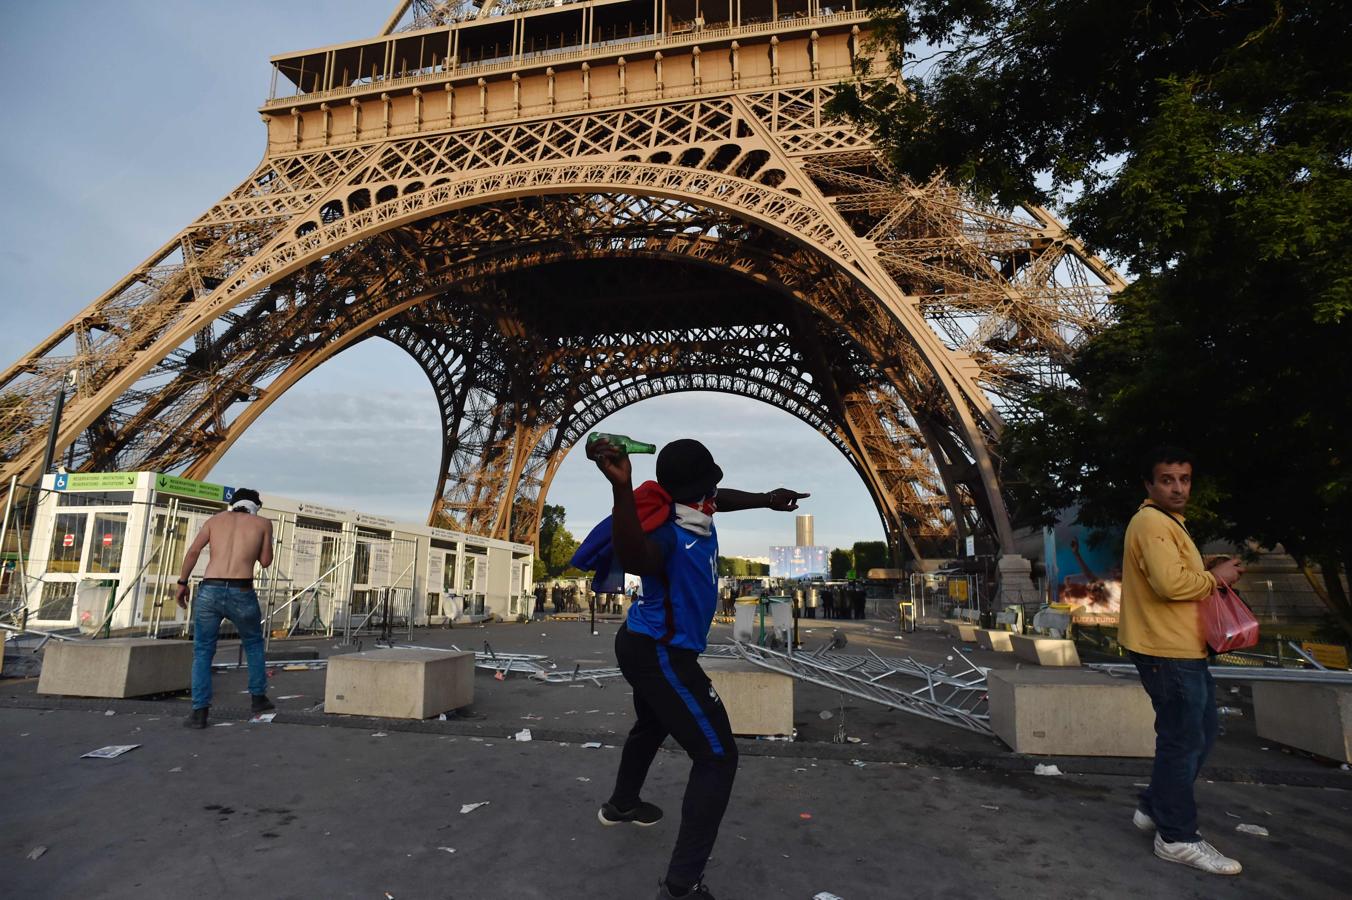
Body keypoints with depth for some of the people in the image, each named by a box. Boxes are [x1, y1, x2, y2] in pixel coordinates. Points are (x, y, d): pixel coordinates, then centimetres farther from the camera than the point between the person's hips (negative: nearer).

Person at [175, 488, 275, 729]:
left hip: (209, 591, 1)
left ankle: (200, 711, 7)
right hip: (241, 594, -1)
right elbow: (265, 561, 15)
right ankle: (258, 697, 27)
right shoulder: (263, 523, 12)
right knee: (253, 643, 23)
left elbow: (193, 551, 5)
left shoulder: (216, 519, 17)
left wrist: (182, 583, 10)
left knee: (202, 652, 14)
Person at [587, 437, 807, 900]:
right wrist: (622, 488, -71)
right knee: (717, 757, -8)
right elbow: (634, 559, -58)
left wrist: (766, 499, 18)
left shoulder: (693, 509, -5)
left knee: (652, 726, 34)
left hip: (647, 645, 10)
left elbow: (721, 498, 20)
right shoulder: (667, 531, -33)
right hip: (660, 655, -10)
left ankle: (621, 804, 58)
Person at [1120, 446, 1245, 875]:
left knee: (1201, 731, 20)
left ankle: (1154, 809, 30)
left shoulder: (1168, 523, 18)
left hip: (1183, 647, 11)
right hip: (1167, 650, -11)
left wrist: (1213, 578, 10)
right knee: (1184, 740, -2)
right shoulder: (1151, 522, -17)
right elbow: (1170, 582, -28)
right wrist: (1215, 577, -12)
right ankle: (1177, 838, 11)